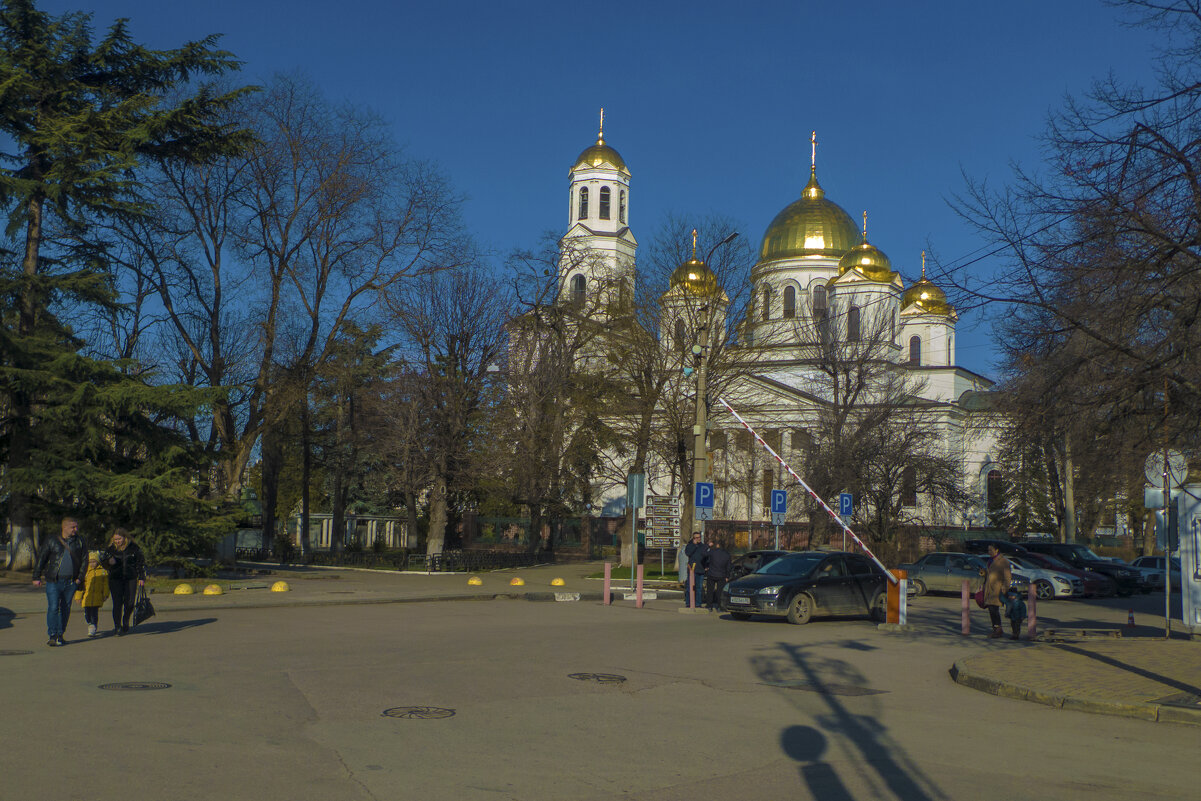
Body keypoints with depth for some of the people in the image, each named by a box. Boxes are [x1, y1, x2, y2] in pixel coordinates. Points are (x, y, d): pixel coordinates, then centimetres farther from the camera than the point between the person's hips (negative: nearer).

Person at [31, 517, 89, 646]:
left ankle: (60, 635, 18)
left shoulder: (80, 542, 7)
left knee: (65, 609, 8)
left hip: (71, 582, 2)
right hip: (53, 581, -2)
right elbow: (40, 559, 5)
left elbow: (84, 560, 9)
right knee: (53, 608, -9)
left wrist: (80, 577, 0)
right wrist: (36, 577, 2)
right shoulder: (51, 541, 1)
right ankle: (52, 636, -6)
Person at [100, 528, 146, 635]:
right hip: (115, 579, 0)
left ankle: (125, 624, 21)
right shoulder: (111, 549, 4)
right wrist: (108, 561, -11)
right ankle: (117, 626, -1)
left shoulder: (133, 548, 2)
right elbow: (103, 561, 13)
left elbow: (141, 563, 8)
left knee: (129, 602, -4)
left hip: (131, 579, 0)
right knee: (117, 603, -8)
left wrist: (141, 578, 4)